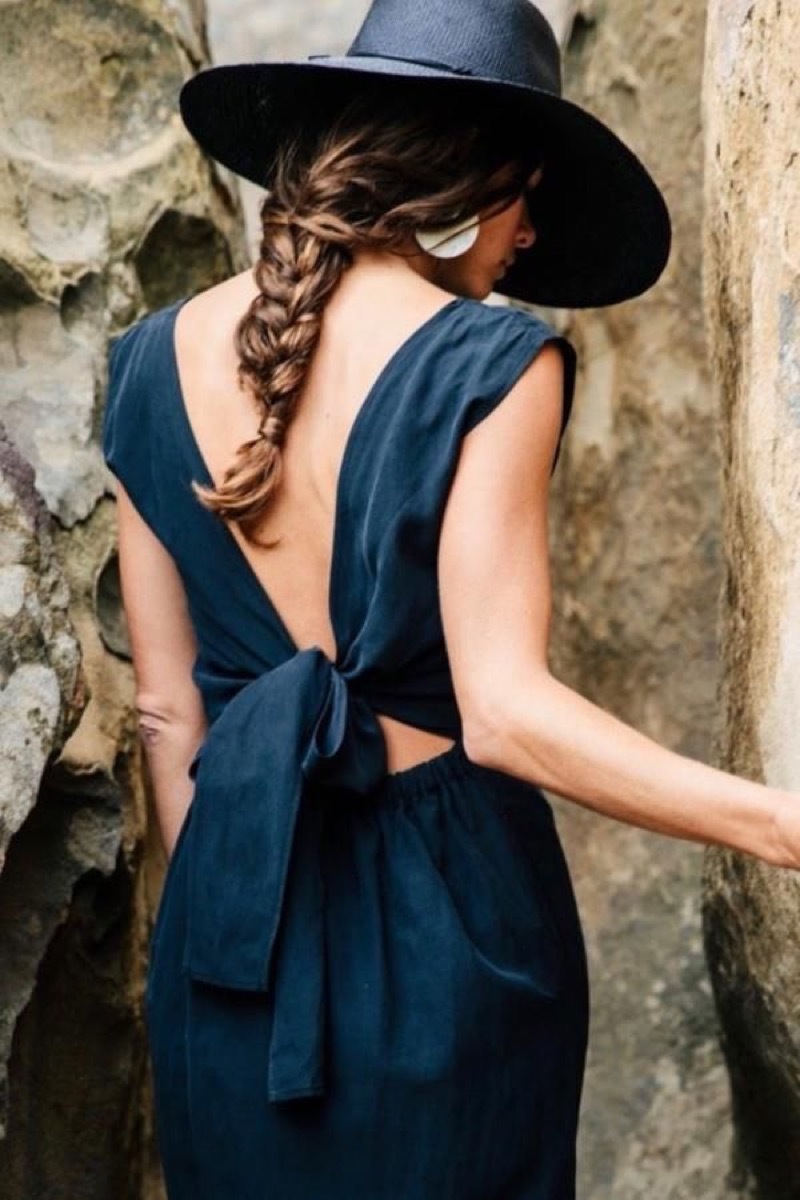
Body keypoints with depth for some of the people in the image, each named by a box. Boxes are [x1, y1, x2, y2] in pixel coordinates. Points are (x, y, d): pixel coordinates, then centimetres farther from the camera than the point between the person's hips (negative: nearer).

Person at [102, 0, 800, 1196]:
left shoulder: (160, 358, 1)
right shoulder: (490, 364, -16)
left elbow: (168, 708, 5)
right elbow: (503, 711, -24)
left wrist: (219, 909, 15)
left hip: (238, 905, 5)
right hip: (444, 907, -4)